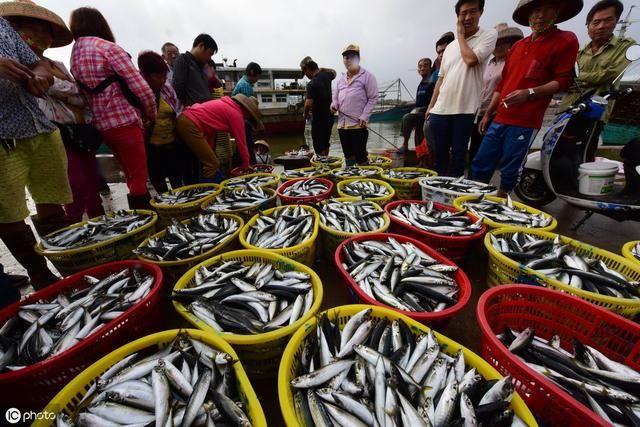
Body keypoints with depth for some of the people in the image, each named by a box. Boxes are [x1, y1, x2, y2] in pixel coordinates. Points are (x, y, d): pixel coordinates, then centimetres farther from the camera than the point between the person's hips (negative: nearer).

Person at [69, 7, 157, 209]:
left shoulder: (74, 56, 17)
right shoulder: (108, 48, -5)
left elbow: (85, 92, 16)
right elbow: (140, 86, -12)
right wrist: (152, 114, 4)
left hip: (102, 126, 8)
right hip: (124, 122, -7)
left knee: (133, 180, 15)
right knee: (139, 181, -6)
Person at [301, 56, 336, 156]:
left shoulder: (312, 84, -20)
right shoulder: (326, 75, 4)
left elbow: (308, 104, -27)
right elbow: (334, 72, 28)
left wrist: (306, 114, -8)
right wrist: (321, 69, 19)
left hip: (319, 119, -8)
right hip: (329, 117, 8)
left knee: (320, 148, 0)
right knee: (325, 144, 21)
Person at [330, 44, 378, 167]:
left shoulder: (367, 76, 0)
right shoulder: (341, 79, 18)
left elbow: (373, 98, -5)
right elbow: (336, 97, 23)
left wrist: (364, 117, -14)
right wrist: (334, 105, 0)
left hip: (358, 124, -6)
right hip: (342, 124, 6)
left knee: (360, 155, -6)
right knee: (348, 155, 13)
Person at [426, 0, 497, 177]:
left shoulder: (489, 35, 2)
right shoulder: (450, 47, 17)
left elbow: (470, 59, -15)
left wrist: (461, 35, 1)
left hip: (464, 109, -5)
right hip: (440, 109, 5)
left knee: (458, 154, 2)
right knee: (439, 154, 9)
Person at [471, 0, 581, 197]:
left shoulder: (566, 40, 3)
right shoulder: (517, 46, 20)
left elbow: (564, 80, -4)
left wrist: (530, 93, -20)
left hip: (525, 122, -5)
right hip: (500, 119, 6)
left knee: (510, 174, -3)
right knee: (480, 166, 3)